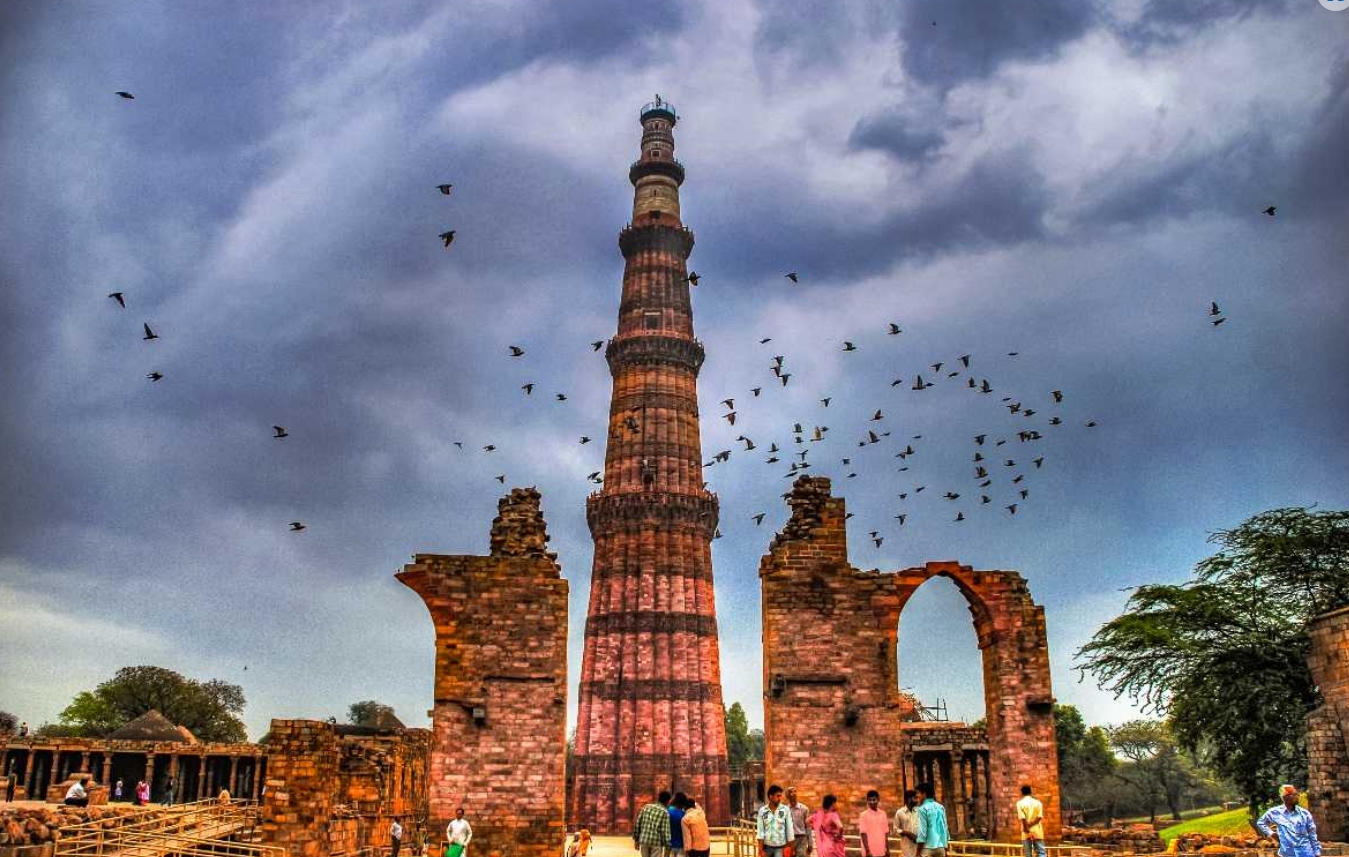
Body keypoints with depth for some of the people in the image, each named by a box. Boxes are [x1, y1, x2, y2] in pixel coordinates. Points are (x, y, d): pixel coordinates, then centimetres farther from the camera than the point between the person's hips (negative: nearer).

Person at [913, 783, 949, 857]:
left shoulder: (923, 809, -8)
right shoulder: (941, 808, 11)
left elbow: (922, 831, -12)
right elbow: (945, 829, 13)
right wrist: (945, 849, 19)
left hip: (928, 848, -6)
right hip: (941, 847, 6)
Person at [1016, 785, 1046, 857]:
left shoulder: (1020, 803, 0)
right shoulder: (1037, 802, 6)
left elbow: (1022, 817, -12)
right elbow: (1040, 817, -6)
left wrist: (1026, 828, -8)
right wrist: (1031, 824, -7)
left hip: (1026, 832, -1)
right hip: (1037, 831, 1)